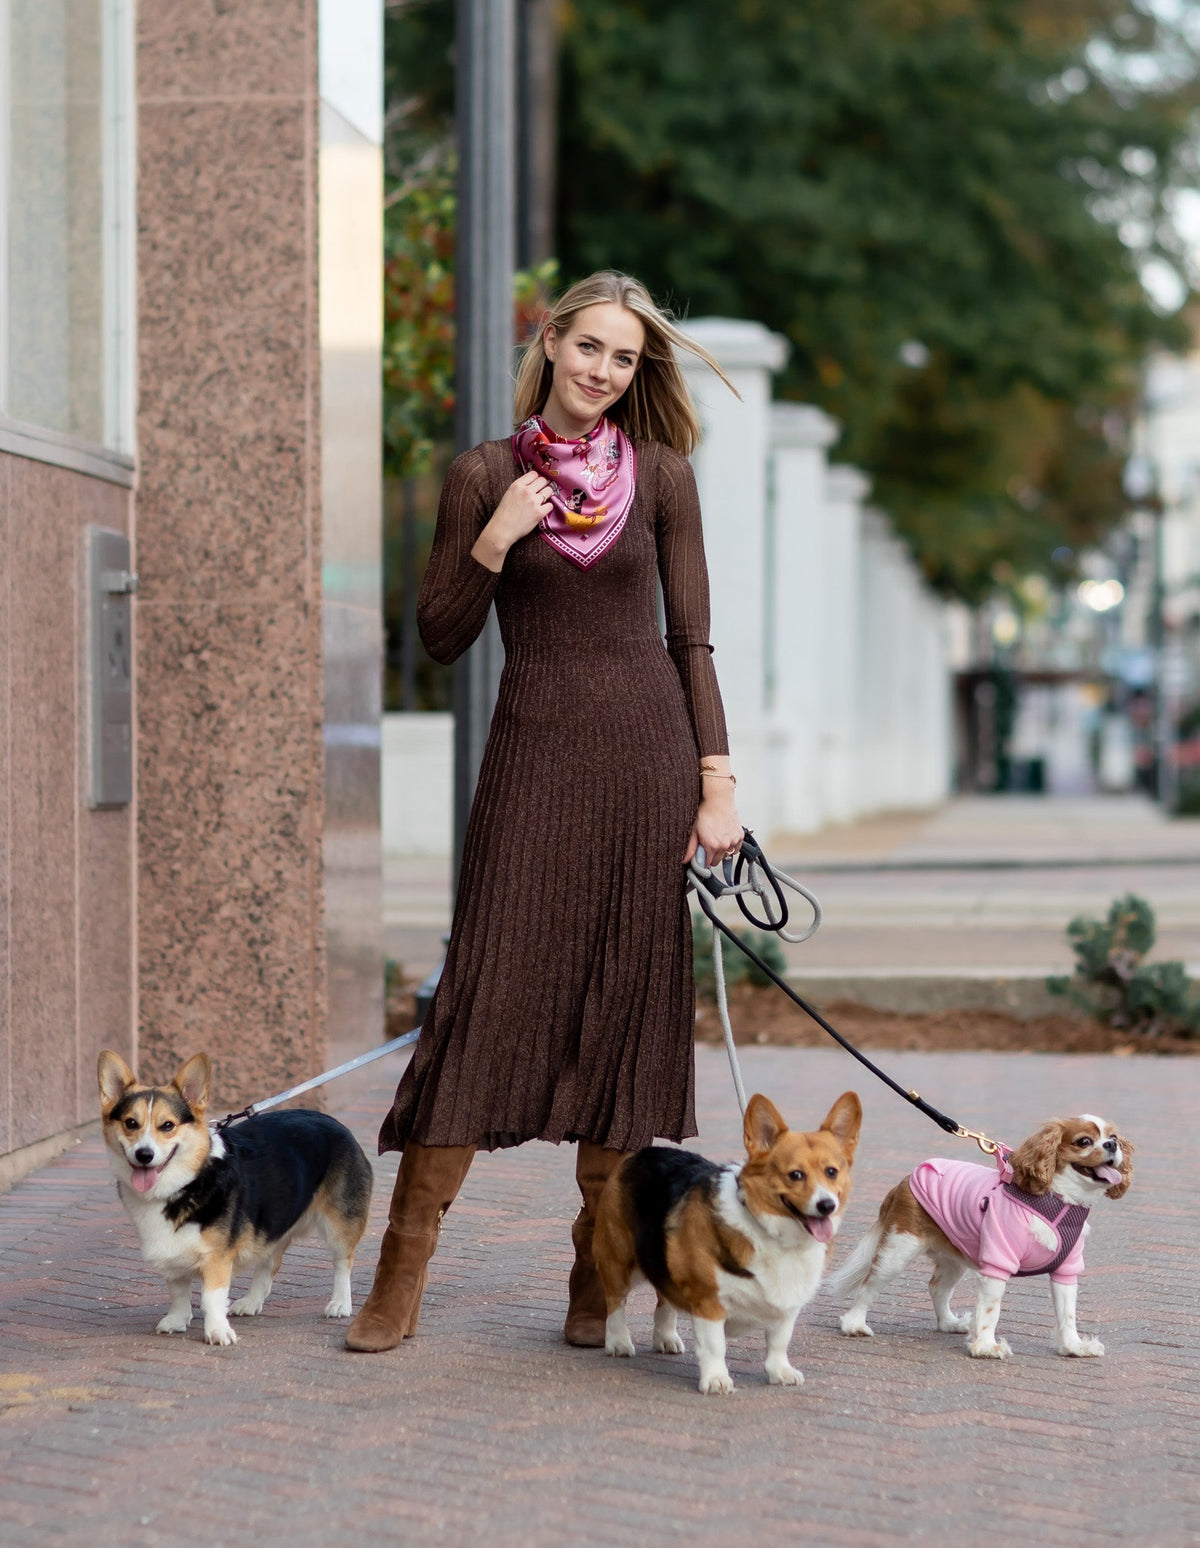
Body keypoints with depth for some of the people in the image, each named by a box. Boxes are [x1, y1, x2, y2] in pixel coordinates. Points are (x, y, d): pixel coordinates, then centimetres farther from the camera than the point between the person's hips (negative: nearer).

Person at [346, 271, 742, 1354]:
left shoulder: (660, 473, 6)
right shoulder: (485, 476, 5)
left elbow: (691, 639, 6)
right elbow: (440, 636, 5)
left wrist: (717, 781, -1)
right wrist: (494, 542, -11)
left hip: (648, 748, 1)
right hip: (535, 750, -1)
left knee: (626, 1001, 1)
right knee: (489, 991, -8)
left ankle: (598, 1274, 11)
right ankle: (402, 1277, -4)